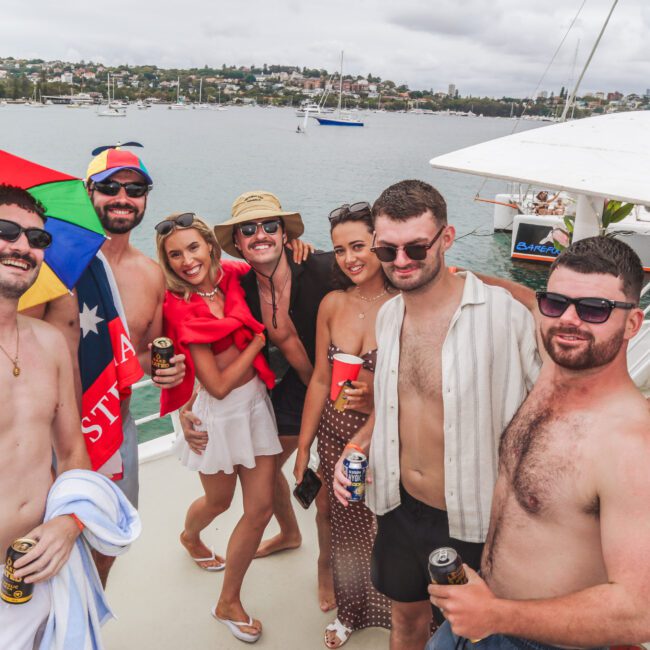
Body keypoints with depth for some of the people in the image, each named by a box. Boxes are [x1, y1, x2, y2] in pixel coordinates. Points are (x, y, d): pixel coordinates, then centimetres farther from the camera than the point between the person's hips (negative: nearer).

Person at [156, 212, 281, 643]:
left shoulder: (232, 276, -5)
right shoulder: (182, 310, -18)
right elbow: (218, 385, -19)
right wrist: (257, 341, -13)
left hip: (256, 403, 5)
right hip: (220, 414, -4)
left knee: (261, 506, 8)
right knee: (219, 501, 21)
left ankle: (230, 602, 30)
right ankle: (190, 536, 59)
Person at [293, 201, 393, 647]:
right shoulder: (333, 304, -1)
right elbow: (320, 380, 5)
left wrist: (378, 394, -25)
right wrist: (303, 447, 9)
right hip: (336, 437, 4)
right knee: (346, 528, 17)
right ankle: (351, 610, 44)